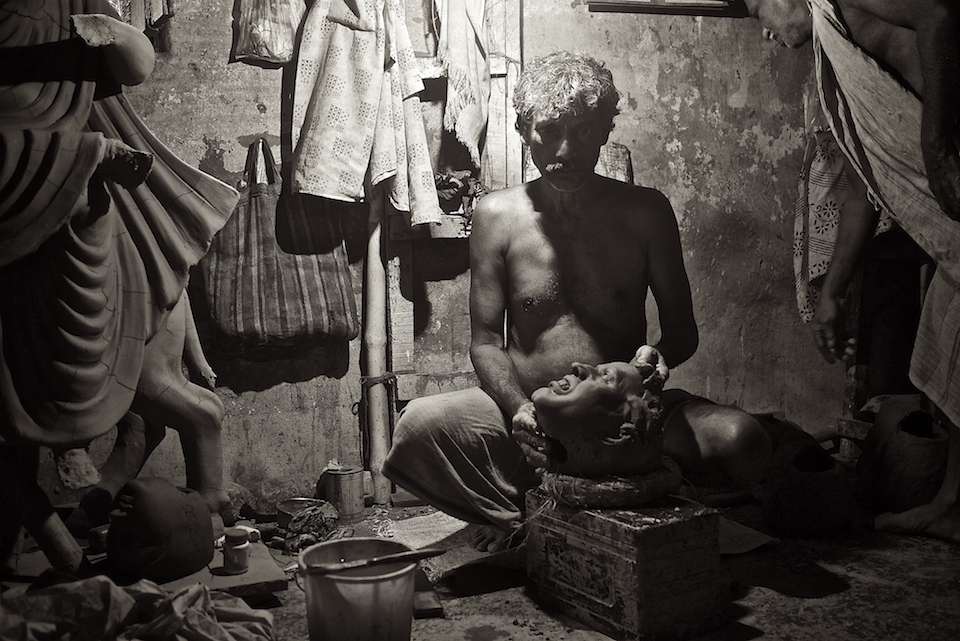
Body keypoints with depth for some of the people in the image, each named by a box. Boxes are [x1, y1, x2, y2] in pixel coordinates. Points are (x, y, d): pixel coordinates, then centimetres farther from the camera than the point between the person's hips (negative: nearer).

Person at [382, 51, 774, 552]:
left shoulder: (645, 213, 2)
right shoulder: (497, 215, 0)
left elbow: (682, 329, 8)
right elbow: (485, 341, 0)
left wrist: (660, 355, -17)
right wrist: (519, 407, -20)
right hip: (527, 414, -1)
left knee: (743, 441, -25)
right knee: (418, 429, -29)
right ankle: (522, 520, -4)